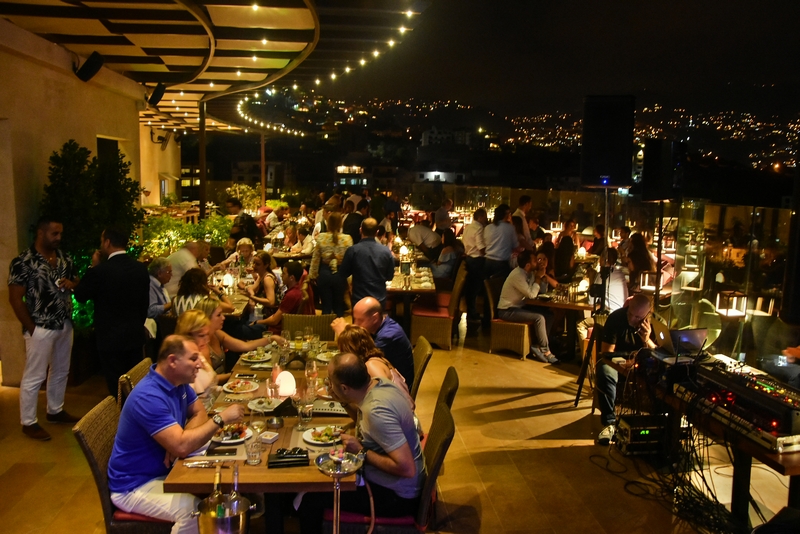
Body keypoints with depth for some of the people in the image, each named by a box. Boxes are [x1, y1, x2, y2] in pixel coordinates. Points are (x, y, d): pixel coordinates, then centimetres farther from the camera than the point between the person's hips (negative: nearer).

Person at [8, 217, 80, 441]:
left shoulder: (64, 258, 6)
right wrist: (32, 328, -13)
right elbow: (15, 299, -13)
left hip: (65, 325, 7)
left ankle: (55, 411, 35)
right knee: (33, 377, 3)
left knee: (61, 372, 19)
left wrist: (71, 284, -7)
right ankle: (28, 422, 16)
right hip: (41, 328, -7)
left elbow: (77, 281, 18)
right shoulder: (23, 262, -13)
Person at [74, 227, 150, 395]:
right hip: (135, 336, 5)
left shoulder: (100, 270, -17)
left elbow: (80, 296, -2)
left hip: (111, 338, -5)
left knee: (117, 388, 4)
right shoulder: (141, 268, 0)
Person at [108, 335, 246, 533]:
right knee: (194, 509, -30)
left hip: (165, 471, 9)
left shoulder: (178, 382, 0)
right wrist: (220, 419, -25)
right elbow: (181, 447, -35)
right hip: (135, 485, -9)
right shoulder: (149, 397, -29)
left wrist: (181, 439, -13)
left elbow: (199, 413, 8)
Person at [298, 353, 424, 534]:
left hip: (396, 495, -9)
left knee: (311, 499, -8)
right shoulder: (380, 383, -6)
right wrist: (345, 401, 0)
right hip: (396, 484, 9)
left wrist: (361, 452, -23)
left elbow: (406, 468, -32)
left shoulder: (377, 412, -32)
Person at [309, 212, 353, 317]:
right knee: (339, 306, 15)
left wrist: (312, 275, 9)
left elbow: (315, 259, -2)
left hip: (324, 274, 0)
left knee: (326, 306, 9)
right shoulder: (347, 239, -11)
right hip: (340, 274, 0)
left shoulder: (321, 237, -8)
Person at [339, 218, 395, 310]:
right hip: (380, 299, 2)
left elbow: (343, 274, -1)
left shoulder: (352, 250, -14)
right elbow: (389, 276, 4)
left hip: (359, 299, -2)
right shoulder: (386, 251, -7)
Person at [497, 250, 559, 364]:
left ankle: (536, 346, -5)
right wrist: (538, 278, -12)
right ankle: (545, 350, -8)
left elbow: (543, 290, 6)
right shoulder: (518, 275, -22)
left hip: (518, 307, 9)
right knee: (539, 318, -22)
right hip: (507, 310, -9)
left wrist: (543, 275, -7)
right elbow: (532, 294, -23)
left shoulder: (529, 273, 5)